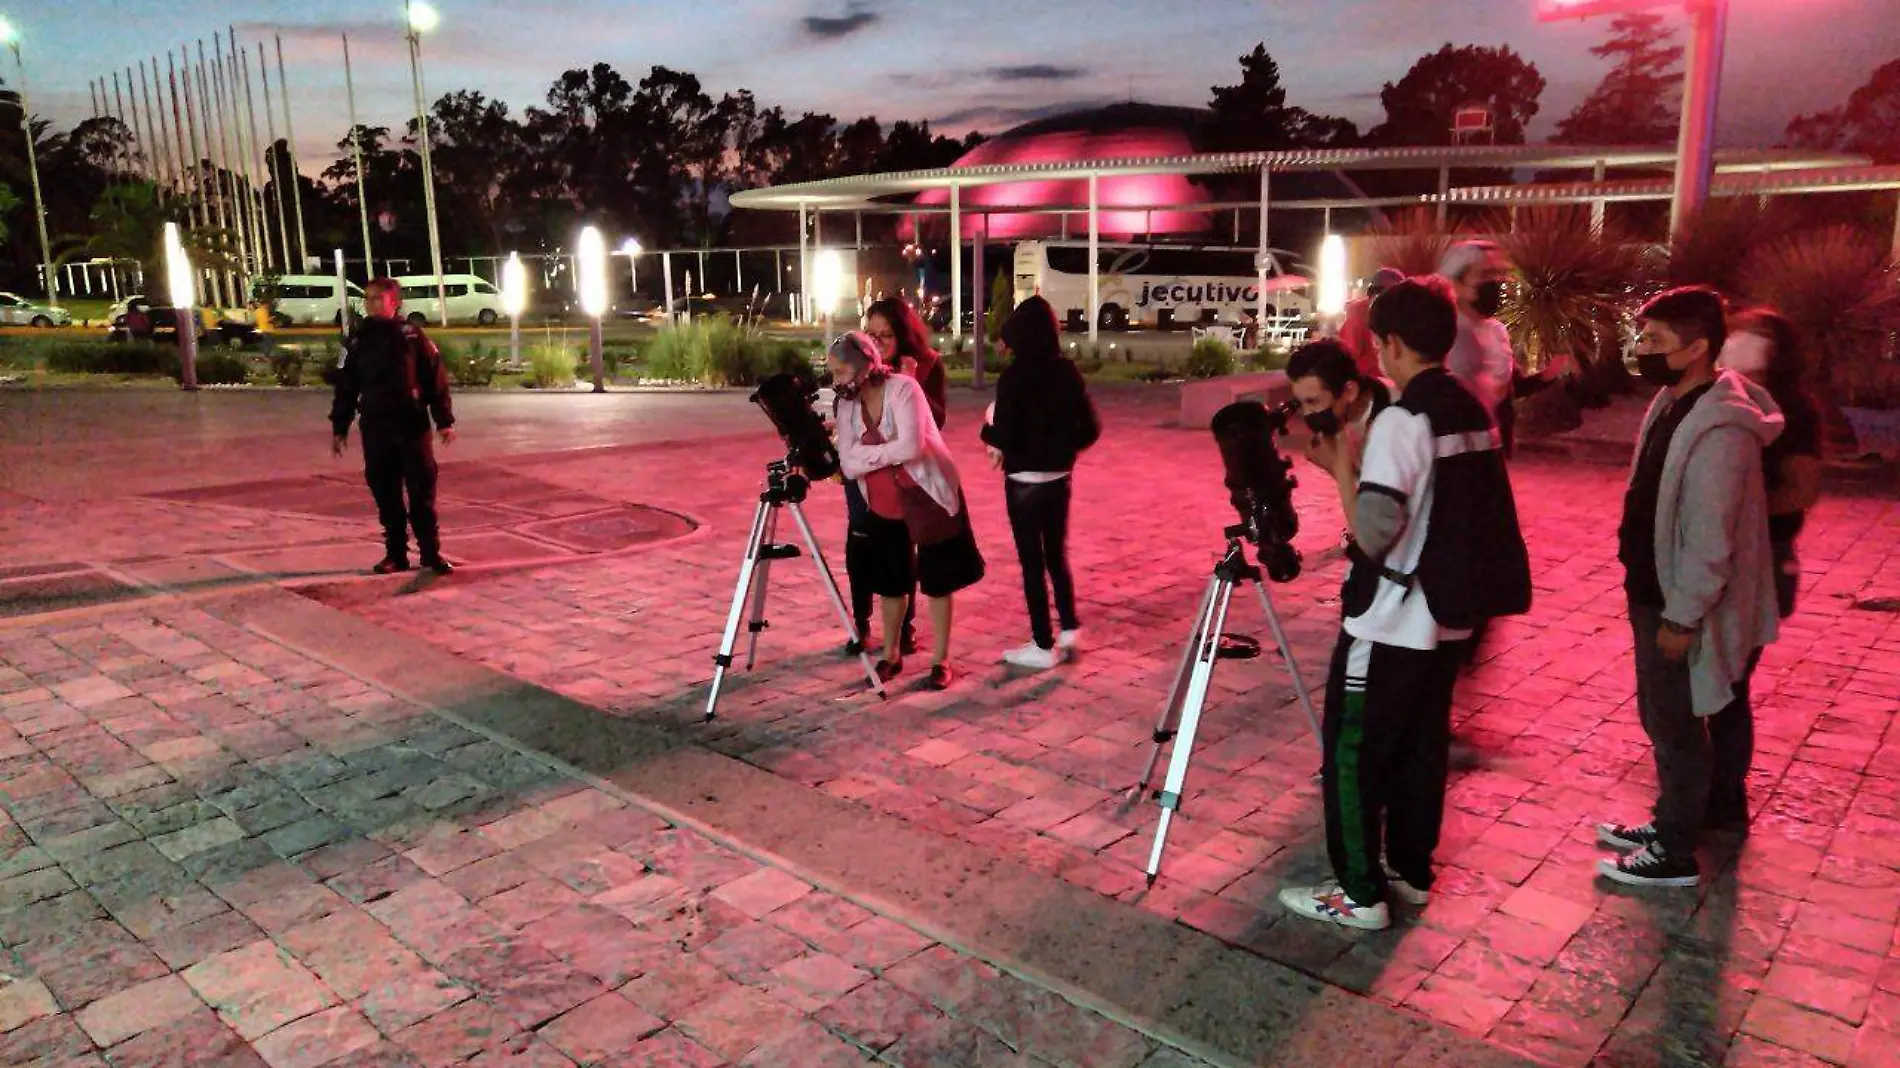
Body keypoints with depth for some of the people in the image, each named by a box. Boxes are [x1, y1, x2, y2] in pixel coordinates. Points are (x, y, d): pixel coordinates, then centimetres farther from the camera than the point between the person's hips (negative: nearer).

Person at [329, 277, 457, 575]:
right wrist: (339, 428, 9)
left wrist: (444, 420, -3)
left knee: (423, 491, -1)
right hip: (375, 428, 3)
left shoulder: (412, 335, 0)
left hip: (412, 424, -2)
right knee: (385, 494, 6)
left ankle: (431, 552, 7)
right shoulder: (358, 340, 7)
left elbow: (436, 379, 1)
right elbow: (345, 386, 11)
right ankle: (395, 553, 15)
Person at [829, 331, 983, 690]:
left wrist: (867, 451, -18)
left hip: (929, 496, -5)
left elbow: (910, 447, -31)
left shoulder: (902, 388, -19)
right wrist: (886, 451, -23)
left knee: (937, 579, 4)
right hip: (883, 504, 5)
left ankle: (941, 659, 15)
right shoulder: (846, 406, -3)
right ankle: (890, 654, 29)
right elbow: (849, 466, -12)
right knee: (890, 580, 14)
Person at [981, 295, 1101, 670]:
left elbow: (1006, 437, -21)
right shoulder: (1067, 371, -1)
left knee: (1032, 559, 4)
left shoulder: (1013, 377, -16)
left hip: (1024, 481, -5)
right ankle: (1070, 628, 27)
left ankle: (1044, 646, 11)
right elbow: (1090, 428, 0)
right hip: (1059, 478, 5)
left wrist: (990, 428, 0)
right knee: (1056, 554, 21)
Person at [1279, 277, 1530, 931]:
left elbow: (1372, 533, -26)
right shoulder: (1473, 412, 7)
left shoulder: (1402, 420, -20)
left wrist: (1340, 465, -12)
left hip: (1391, 622, -9)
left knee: (1351, 751, 3)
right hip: (1448, 615, 9)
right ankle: (1411, 871, 30)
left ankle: (1360, 893, 10)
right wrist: (1355, 467, 12)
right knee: (1421, 745, 18)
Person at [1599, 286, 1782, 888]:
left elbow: (1709, 540, -25)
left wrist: (1681, 617, -20)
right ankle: (1674, 824, 34)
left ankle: (1674, 855, 16)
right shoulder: (1675, 404, 6)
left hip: (1679, 607, -10)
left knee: (1674, 726, 2)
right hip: (1657, 595, 10)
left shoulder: (1717, 430, -26)